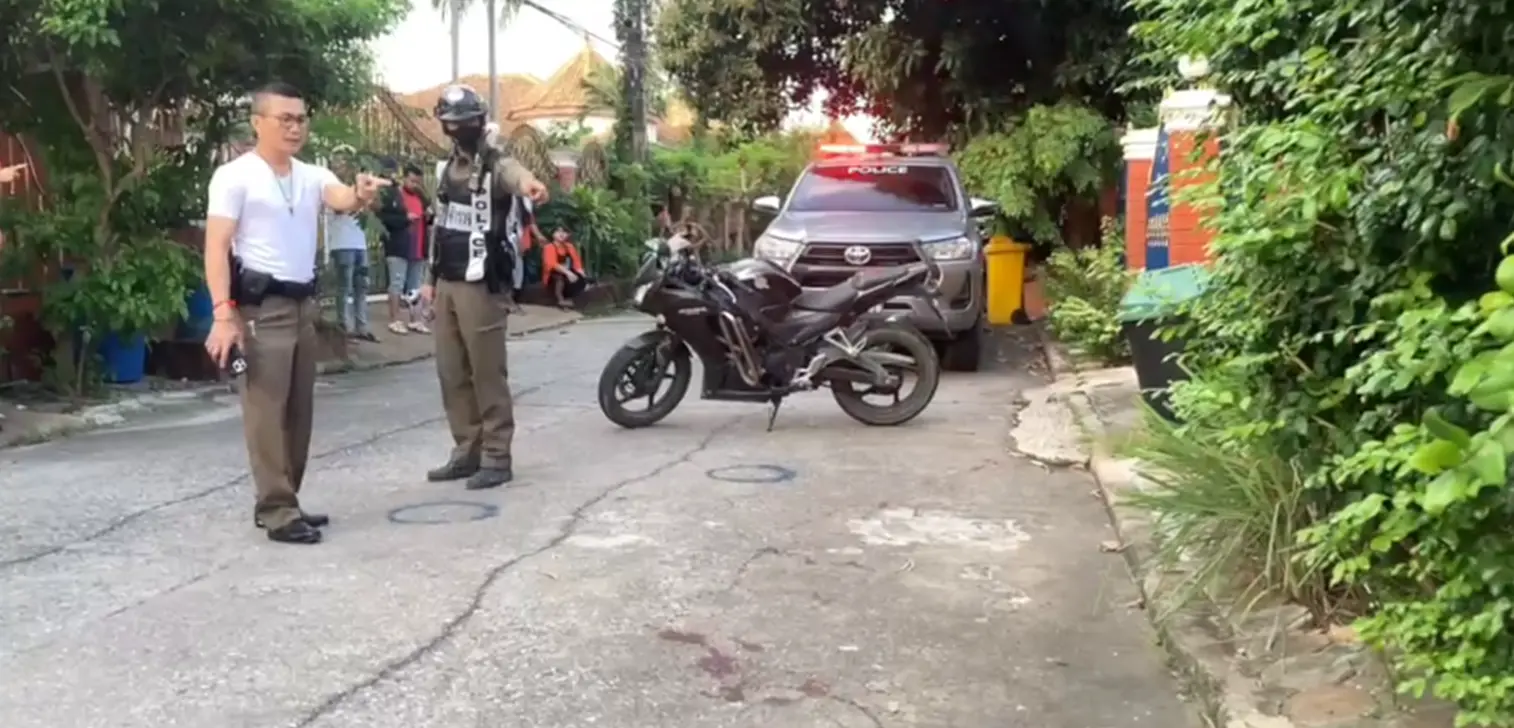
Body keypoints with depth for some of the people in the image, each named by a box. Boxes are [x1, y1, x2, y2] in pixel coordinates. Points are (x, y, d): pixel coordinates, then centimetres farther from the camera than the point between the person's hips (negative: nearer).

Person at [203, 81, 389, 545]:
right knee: (267, 410, -6)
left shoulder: (313, 176, 12)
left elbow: (341, 198, -10)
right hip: (261, 306, -7)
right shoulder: (235, 176, -6)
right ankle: (278, 511, -1)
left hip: (303, 303, 7)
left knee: (298, 411, 11)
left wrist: (360, 196, -35)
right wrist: (223, 313, -22)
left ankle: (280, 503, 21)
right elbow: (216, 247, -11)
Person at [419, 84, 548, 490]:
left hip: (481, 284, -8)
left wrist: (529, 184, -61)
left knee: (488, 373, -4)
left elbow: (515, 175, -36)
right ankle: (467, 451, 22)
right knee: (451, 373, 12)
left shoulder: (496, 165, -10)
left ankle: (497, 457, 3)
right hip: (447, 284, 8)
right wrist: (431, 278, 19)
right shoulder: (446, 168, 15)